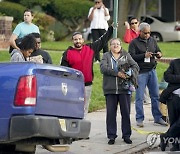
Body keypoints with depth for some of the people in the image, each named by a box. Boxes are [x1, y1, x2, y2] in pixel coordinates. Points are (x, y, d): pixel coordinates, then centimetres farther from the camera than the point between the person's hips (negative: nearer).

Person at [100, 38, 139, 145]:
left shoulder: (126, 55, 11)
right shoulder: (106, 56, 8)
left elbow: (135, 66, 3)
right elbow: (103, 68, -9)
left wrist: (131, 74, -17)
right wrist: (117, 73, -18)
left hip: (124, 89, 0)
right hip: (110, 89, 0)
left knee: (126, 113, 3)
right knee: (111, 113, 2)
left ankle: (126, 135, 12)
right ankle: (111, 136, 9)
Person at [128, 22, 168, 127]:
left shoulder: (152, 40, 11)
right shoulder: (134, 43, -3)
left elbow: (158, 51, 18)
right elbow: (132, 57, -10)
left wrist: (159, 54, -6)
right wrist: (144, 55, -19)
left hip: (152, 70, 5)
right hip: (140, 72, -4)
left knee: (155, 95, 7)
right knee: (140, 97, -2)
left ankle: (158, 118, 14)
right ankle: (139, 119, 6)